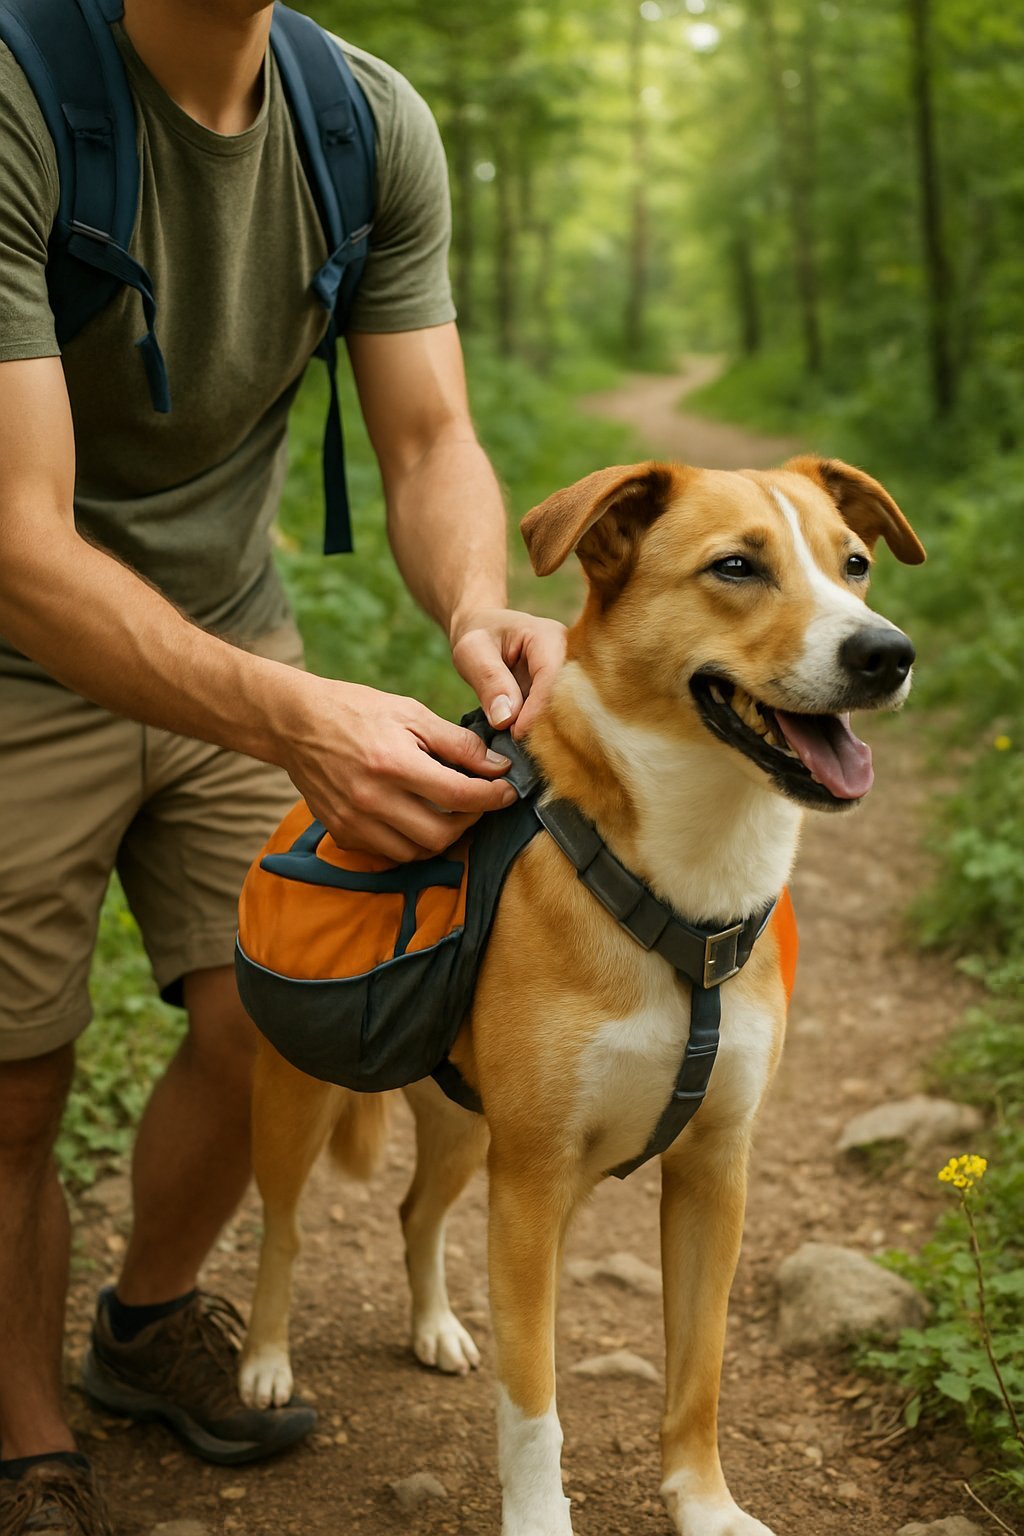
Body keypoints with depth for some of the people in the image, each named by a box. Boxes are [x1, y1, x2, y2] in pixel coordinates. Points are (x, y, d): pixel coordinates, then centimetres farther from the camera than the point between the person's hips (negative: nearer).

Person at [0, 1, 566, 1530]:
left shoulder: (376, 125, -10)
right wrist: (296, 720, -47)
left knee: (268, 1026, 4)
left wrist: (479, 610, -34)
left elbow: (431, 447, -10)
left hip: (233, 649, 5)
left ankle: (149, 1323, 35)